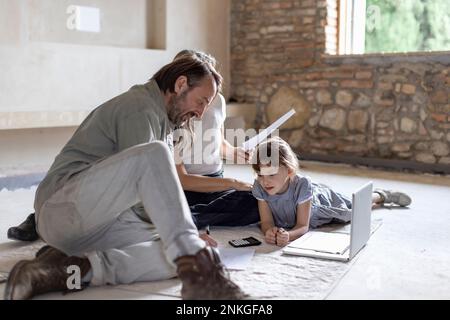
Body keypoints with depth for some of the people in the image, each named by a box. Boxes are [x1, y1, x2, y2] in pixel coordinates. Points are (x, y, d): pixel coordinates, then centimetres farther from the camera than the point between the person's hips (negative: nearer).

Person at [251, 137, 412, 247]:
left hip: (323, 199, -3)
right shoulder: (259, 187, -37)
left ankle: (380, 195, 54)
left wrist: (288, 235, -61)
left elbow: (303, 226, -38)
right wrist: (269, 231, -56)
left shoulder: (301, 184, -45)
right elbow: (266, 221, -31)